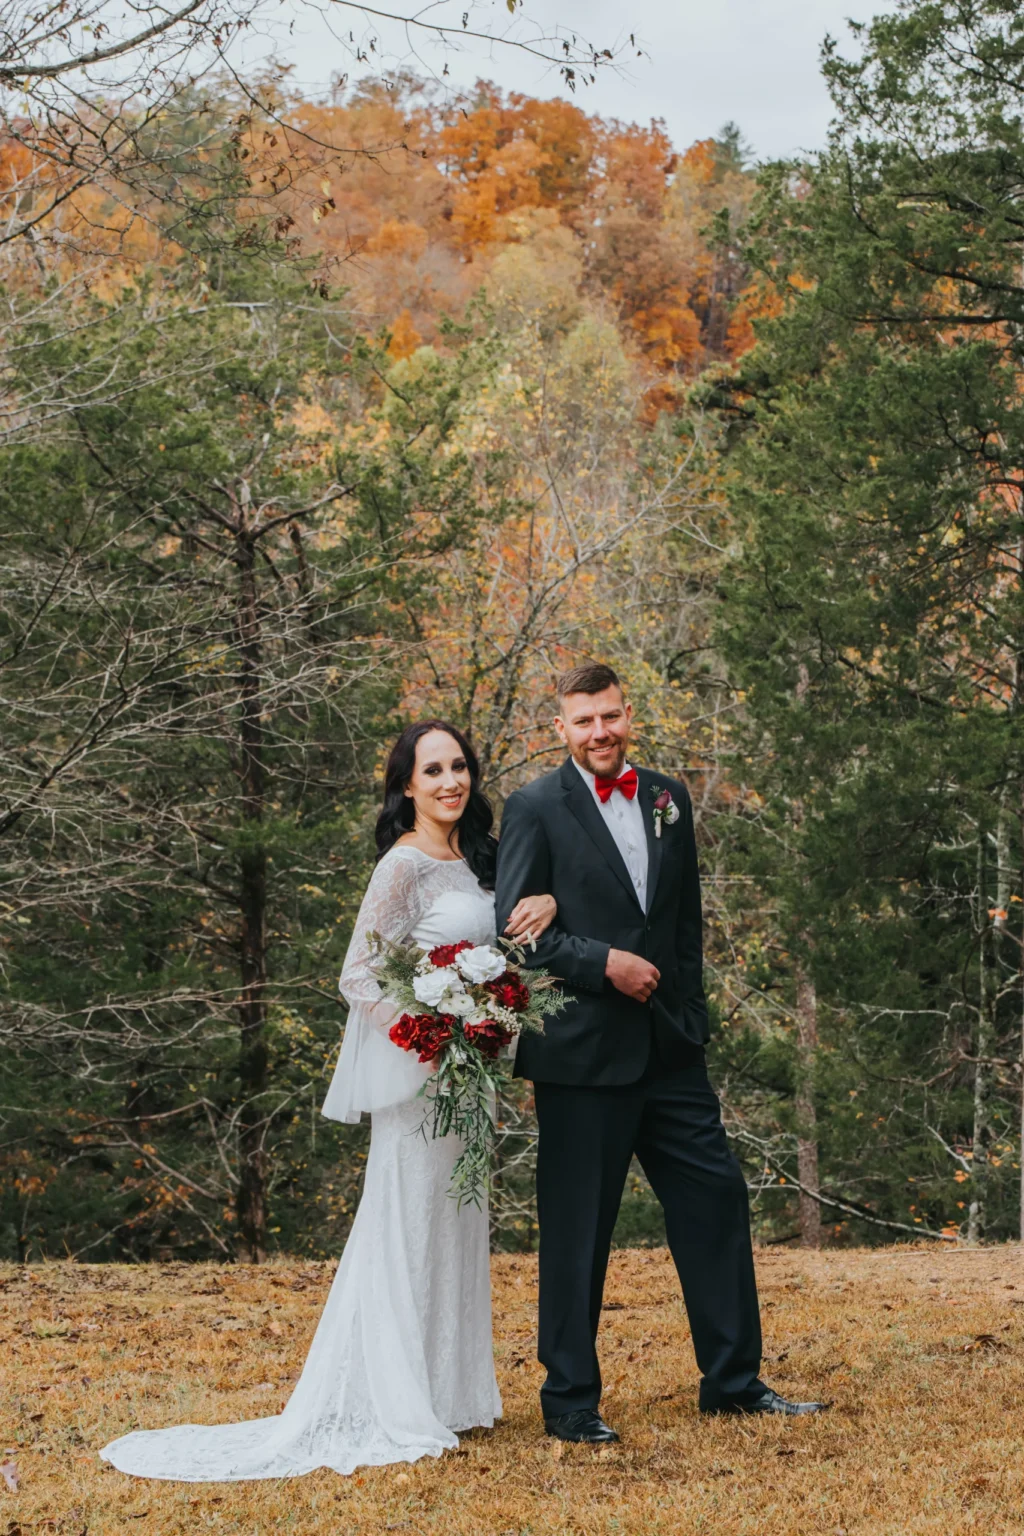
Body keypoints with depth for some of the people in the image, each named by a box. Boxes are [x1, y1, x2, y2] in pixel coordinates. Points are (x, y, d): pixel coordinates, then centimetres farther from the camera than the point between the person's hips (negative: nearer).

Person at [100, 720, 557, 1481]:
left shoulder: (476, 860, 10)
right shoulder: (404, 867, -13)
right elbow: (359, 977, -15)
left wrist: (547, 901, -7)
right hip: (415, 1071, -8)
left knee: (454, 1224, 14)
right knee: (410, 1225, -3)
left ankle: (446, 1393, 24)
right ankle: (399, 1411, 6)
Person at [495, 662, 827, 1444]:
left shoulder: (669, 799, 12)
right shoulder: (535, 808, -4)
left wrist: (690, 1015, 13)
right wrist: (604, 963, -16)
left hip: (669, 1048, 5)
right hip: (581, 1054, -5)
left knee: (717, 1199, 7)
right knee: (577, 1231, 3)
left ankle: (735, 1380, 21)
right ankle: (570, 1401, 15)